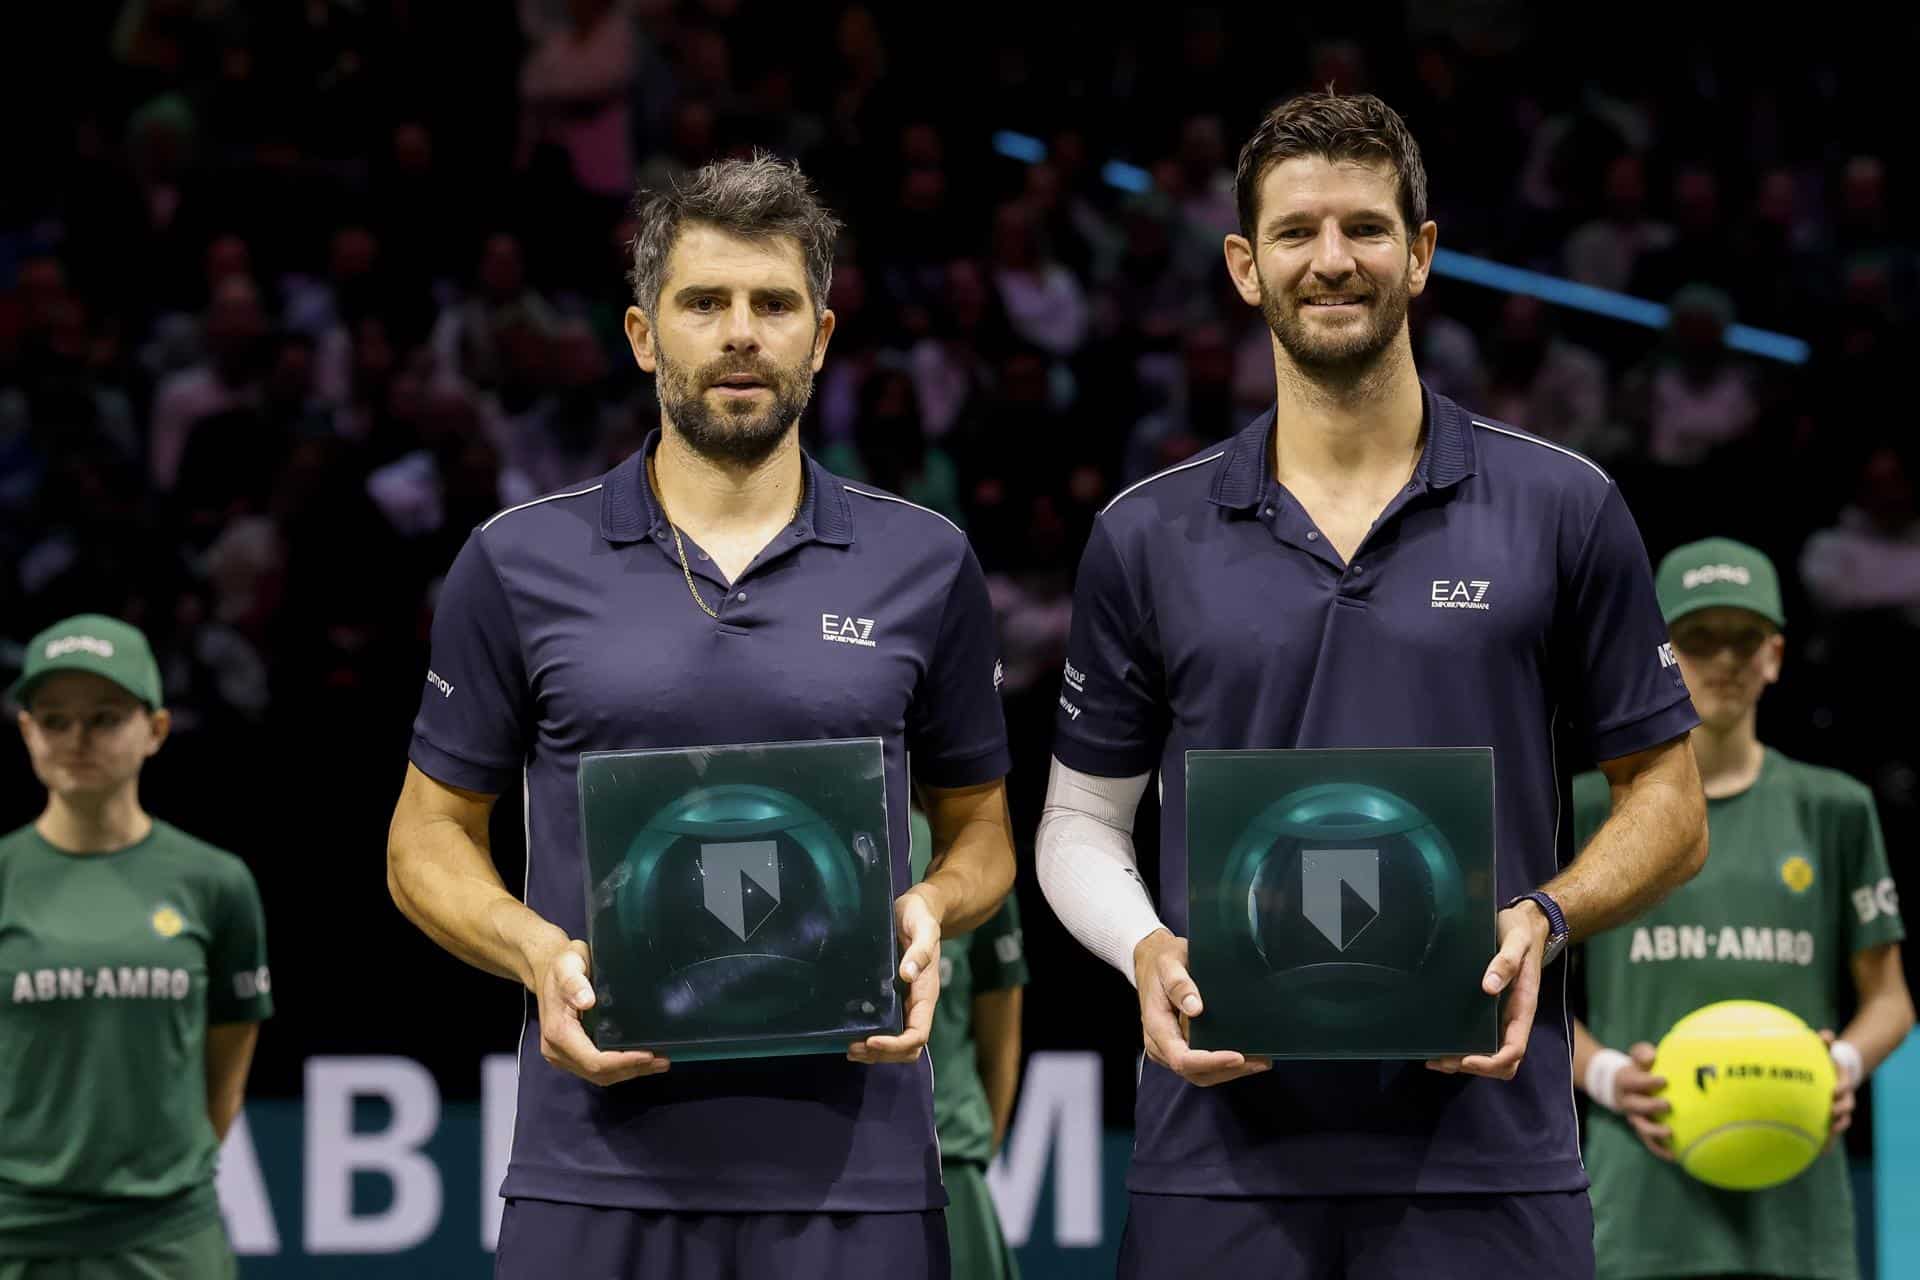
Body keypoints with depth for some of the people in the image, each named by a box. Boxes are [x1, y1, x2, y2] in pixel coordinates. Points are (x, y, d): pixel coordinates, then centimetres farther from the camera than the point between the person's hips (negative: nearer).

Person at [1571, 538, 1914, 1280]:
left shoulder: (1835, 809, 12)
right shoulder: (1594, 810, 8)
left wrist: (1845, 1065, -8)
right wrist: (1607, 1076, -11)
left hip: (1796, 1202, 2)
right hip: (1648, 1208, -2)